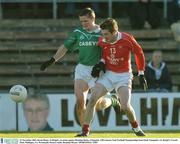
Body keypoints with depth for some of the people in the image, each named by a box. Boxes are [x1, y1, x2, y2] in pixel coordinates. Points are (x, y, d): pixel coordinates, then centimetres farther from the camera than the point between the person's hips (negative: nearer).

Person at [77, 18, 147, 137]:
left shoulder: (127, 39, -17)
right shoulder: (102, 41, -6)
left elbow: (139, 53, -1)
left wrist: (141, 75, 1)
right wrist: (101, 63, -4)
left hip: (124, 75, -3)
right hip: (108, 74, 3)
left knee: (125, 106, -15)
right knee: (92, 99, -14)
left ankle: (136, 127, 15)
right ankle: (85, 130, -7)